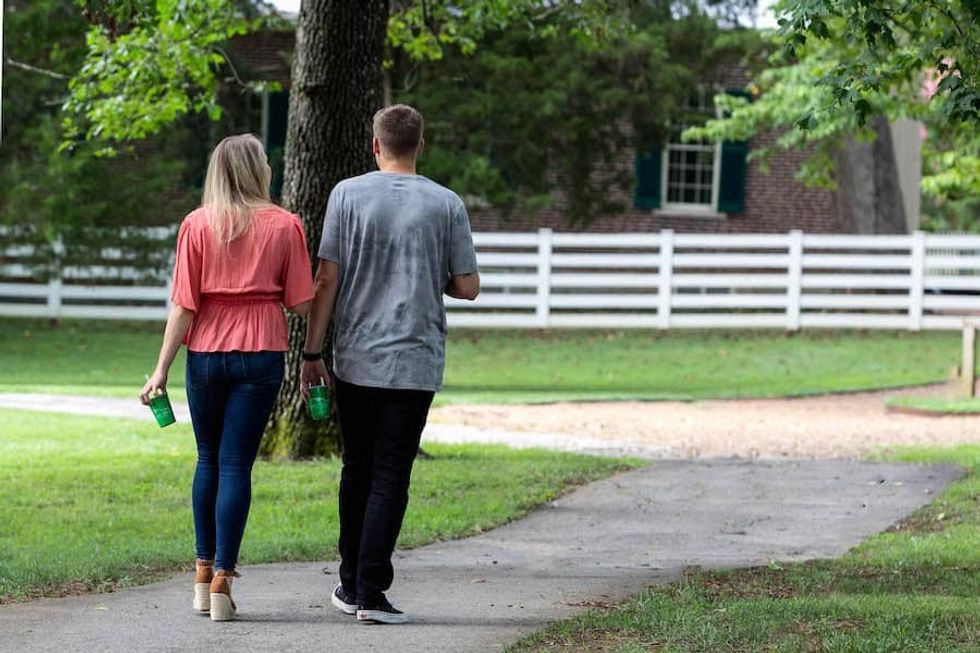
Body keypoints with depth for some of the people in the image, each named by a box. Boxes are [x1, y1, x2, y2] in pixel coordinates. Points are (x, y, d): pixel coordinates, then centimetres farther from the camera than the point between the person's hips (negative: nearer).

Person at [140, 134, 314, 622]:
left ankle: (204, 570, 20)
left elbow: (184, 305, -4)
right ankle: (222, 579, -6)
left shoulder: (197, 225, 0)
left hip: (206, 353, 1)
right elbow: (300, 303, -4)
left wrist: (161, 369, -2)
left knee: (208, 460, 16)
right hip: (261, 354, -1)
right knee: (236, 464, 0)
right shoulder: (284, 225, -2)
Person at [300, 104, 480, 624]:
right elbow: (467, 287, 2)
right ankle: (370, 591, -5)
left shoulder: (348, 194, -1)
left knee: (357, 470, 14)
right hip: (415, 362, -1)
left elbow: (327, 280, -3)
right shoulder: (446, 204, 0)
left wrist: (312, 352, 2)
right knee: (391, 477, 0)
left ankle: (352, 584, 20)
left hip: (354, 360, 1)